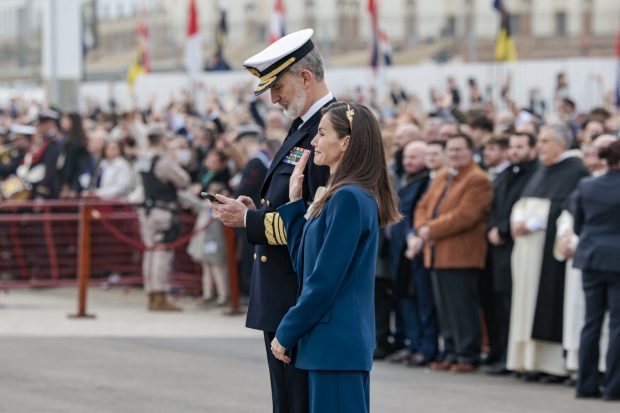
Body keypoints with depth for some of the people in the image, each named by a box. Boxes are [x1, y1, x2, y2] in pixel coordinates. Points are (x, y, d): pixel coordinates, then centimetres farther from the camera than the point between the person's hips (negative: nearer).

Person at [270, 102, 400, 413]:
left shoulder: (349, 199, -15)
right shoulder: (342, 195, 15)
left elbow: (324, 281, -17)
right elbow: (305, 263, 16)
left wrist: (286, 332, -10)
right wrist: (295, 202, 14)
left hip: (336, 344, -10)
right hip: (343, 342, 10)